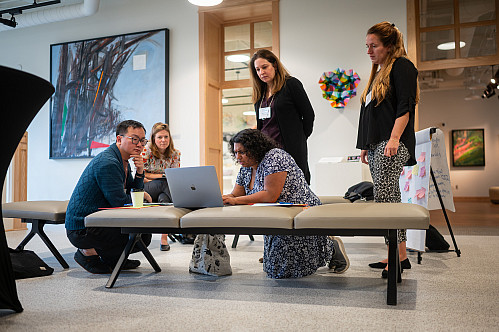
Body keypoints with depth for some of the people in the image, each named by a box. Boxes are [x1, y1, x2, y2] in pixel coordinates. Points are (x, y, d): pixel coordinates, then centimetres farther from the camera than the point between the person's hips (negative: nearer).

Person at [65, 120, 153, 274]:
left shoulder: (123, 161, 10)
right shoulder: (107, 163, -22)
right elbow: (120, 202, -22)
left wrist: (139, 173, -7)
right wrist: (142, 196, -3)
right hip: (82, 229, -10)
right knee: (143, 236, -18)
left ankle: (111, 259, 18)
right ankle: (89, 252, -3)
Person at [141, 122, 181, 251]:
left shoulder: (175, 154, 2)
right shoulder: (146, 151, -6)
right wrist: (163, 176, -14)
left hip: (164, 193, 2)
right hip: (145, 190, -2)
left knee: (164, 198, -35)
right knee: (165, 183, -34)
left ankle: (164, 237, -32)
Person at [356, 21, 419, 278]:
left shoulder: (401, 66, -1)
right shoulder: (378, 72, 25)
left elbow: (405, 106, -12)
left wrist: (394, 139, -21)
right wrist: (366, 146, 22)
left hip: (392, 144, -9)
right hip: (376, 145, 9)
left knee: (384, 197, -17)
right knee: (390, 199, 7)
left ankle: (399, 255, -12)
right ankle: (396, 256, 11)